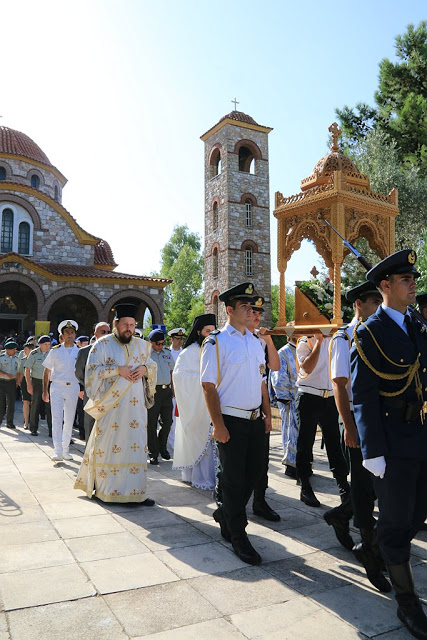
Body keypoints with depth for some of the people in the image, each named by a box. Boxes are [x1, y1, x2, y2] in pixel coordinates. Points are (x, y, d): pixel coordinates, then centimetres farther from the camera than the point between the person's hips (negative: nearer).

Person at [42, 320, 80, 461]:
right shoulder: (55, 351, 3)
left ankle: (66, 450, 18)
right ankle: (57, 451, -4)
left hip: (73, 387, 1)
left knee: (69, 420, 7)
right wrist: (45, 391, 3)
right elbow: (47, 371, 7)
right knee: (57, 419, -7)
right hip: (57, 387, -1)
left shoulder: (79, 352, 5)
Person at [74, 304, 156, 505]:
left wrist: (145, 369, -5)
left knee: (136, 446, 4)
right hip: (111, 405, -4)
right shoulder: (102, 344, -3)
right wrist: (118, 370, -18)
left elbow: (152, 365, 18)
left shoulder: (141, 345, 10)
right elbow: (92, 370, -10)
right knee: (108, 446, 3)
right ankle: (102, 488, 21)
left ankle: (136, 491, 13)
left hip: (135, 406, 4)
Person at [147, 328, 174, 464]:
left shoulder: (167, 353, 13)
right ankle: (153, 453, 11)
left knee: (168, 421, 9)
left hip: (166, 391, 5)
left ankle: (162, 447, 29)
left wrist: (172, 389, 17)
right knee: (151, 423, 1)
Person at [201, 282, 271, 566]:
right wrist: (218, 425, -16)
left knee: (254, 472, 13)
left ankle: (225, 513, 37)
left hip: (255, 419, 7)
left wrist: (267, 415, 10)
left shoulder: (256, 341, 11)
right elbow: (209, 386, -13)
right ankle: (238, 536, 22)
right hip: (231, 420, -6)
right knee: (234, 478, 5)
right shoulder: (217, 342, -10)